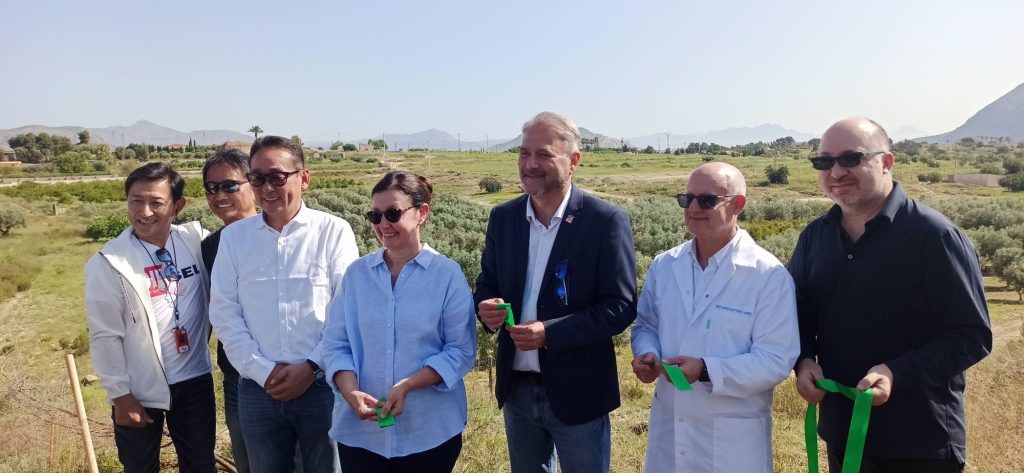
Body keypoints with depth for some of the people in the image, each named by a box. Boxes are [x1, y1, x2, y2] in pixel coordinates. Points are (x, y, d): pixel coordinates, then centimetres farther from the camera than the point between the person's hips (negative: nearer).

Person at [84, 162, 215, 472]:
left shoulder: (196, 240, -5)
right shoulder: (108, 263, -13)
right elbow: (105, 337, -9)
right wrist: (120, 395, -8)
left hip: (195, 379, 2)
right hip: (140, 390, -2)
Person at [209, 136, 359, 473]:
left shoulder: (334, 231, -5)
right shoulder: (233, 237, 5)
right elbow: (224, 313, 4)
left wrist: (311, 367, -11)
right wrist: (263, 371, -5)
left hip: (323, 385, -2)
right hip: (258, 389, 3)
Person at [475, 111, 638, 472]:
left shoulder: (607, 222, -14)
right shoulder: (503, 217, 2)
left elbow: (622, 306, -14)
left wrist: (550, 333, -24)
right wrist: (486, 307, -13)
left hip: (578, 393, -4)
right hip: (517, 389, 5)